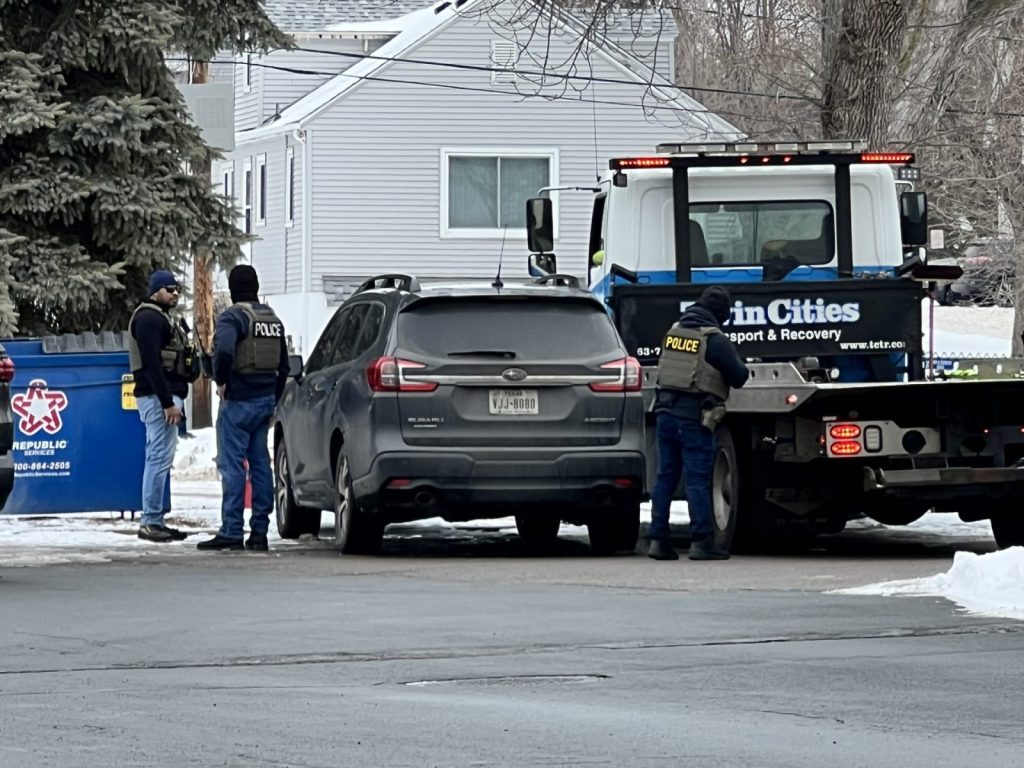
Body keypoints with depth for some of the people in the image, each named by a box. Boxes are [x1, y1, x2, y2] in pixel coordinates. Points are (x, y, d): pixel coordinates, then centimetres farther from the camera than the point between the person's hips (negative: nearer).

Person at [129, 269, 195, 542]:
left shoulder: (160, 318, 23)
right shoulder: (149, 319, -11)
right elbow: (152, 364, -20)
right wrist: (168, 402, -23)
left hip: (164, 396, 11)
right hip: (158, 397, -11)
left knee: (159, 458, 12)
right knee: (160, 457, -12)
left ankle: (153, 520, 14)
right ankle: (150, 522, -13)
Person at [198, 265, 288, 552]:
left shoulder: (233, 317, -12)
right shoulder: (274, 320, 14)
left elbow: (223, 351, -30)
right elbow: (283, 367, 19)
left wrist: (221, 381, -14)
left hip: (239, 401, -8)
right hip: (265, 400, 8)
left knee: (232, 464, -6)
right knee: (260, 464, 10)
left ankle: (231, 531, -10)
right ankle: (259, 531, 11)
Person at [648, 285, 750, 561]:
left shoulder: (674, 332, 11)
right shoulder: (715, 340, -9)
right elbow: (738, 377, -4)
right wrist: (740, 365, 18)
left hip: (666, 412, 6)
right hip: (694, 417, -6)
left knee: (665, 476, 10)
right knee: (697, 479, -4)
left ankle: (658, 539, 8)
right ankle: (701, 541, -6)